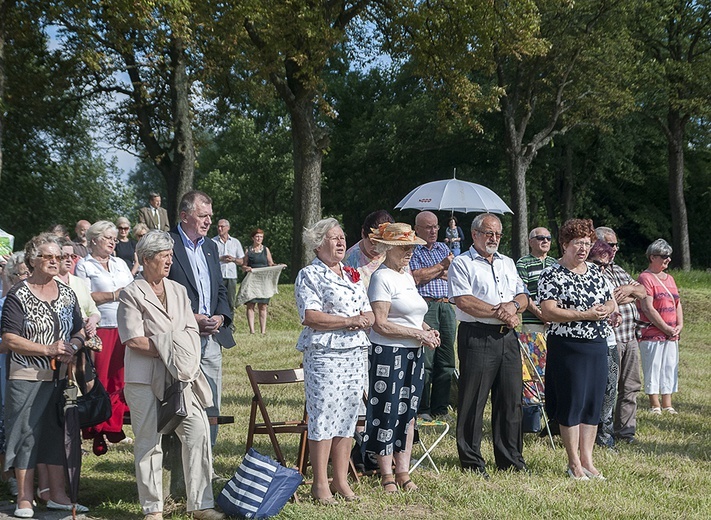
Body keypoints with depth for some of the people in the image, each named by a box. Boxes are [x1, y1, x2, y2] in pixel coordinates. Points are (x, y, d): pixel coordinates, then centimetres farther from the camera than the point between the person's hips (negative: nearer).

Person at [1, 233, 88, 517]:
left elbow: (79, 331, 15)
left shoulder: (67, 293, 11)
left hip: (61, 376, 6)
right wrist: (48, 350, -17)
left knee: (59, 433, 8)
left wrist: (71, 349, -7)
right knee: (27, 434, -3)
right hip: (27, 377, -5)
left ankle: (58, 494, 16)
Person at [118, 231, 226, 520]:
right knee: (148, 441, 0)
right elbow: (134, 340, -9)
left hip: (181, 376, 5)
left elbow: (192, 332, 13)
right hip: (144, 378, -5)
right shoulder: (131, 294, -1)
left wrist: (185, 355, -7)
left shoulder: (178, 291, 17)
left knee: (198, 431, -4)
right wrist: (170, 349, -10)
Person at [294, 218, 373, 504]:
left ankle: (341, 480, 14)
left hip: (354, 354, 7)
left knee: (348, 416, 7)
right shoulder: (309, 275, -3)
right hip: (324, 354, -7)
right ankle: (320, 484, -1)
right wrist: (350, 320, -13)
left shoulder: (352, 275, 18)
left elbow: (369, 314, 17)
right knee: (323, 416, -6)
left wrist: (362, 320, -7)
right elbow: (310, 316, -14)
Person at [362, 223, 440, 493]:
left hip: (413, 354, 8)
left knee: (408, 414, 9)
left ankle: (403, 472, 16)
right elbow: (381, 324, -17)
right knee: (387, 414, -3)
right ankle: (387, 475, 4)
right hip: (388, 354, -8)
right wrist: (418, 334, -16)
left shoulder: (407, 276, 15)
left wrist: (428, 329, 8)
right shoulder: (382, 278, -11)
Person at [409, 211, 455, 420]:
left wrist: (429, 273, -5)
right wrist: (441, 266, -4)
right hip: (425, 307, -6)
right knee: (424, 362, -8)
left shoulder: (444, 249, 20)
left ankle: (440, 409, 11)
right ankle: (421, 410, -2)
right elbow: (416, 278, -12)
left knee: (446, 361, 5)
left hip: (446, 307, 6)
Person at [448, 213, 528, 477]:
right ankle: (471, 462, 4)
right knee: (473, 402, -3)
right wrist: (499, 312, -10)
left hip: (507, 337, 6)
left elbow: (523, 297, 17)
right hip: (477, 336, -6)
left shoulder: (507, 263, 21)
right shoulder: (462, 264, -1)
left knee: (511, 400, 8)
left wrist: (513, 305, -7)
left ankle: (511, 460, 17)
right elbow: (463, 301, -13)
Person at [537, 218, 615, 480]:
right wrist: (586, 315, -19)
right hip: (567, 348, -6)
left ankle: (587, 459, 17)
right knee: (572, 403, -3)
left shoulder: (595, 272, 13)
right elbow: (548, 312, -17)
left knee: (593, 403, 8)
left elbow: (611, 302, 19)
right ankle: (574, 463, 6)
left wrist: (606, 309, -6)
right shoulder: (551, 275, -7)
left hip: (597, 346, 6)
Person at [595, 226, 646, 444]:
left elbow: (643, 292, 18)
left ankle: (625, 429, 17)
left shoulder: (618, 269, 22)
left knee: (630, 385, 10)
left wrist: (629, 289, -4)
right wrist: (631, 293, 0)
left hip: (630, 336, 9)